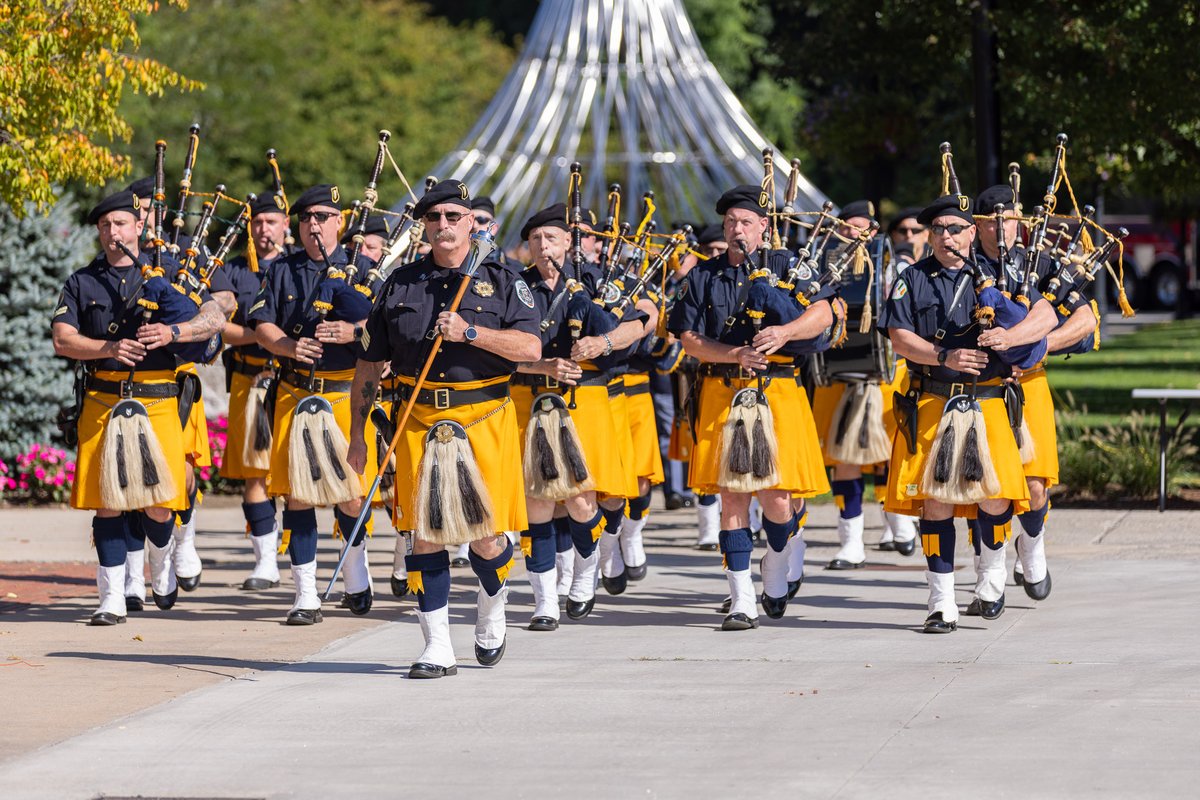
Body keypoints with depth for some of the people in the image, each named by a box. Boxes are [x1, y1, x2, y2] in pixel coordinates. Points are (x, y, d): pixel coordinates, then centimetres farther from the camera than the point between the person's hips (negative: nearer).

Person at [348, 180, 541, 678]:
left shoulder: (502, 282, 4)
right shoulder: (400, 285, 9)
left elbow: (530, 347, -10)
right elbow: (370, 364, 13)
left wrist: (470, 332, -21)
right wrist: (357, 432, 11)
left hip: (486, 420, -2)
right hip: (421, 424, 2)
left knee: (486, 539, -1)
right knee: (426, 535, -2)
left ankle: (491, 611, 30)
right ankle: (437, 649, 4)